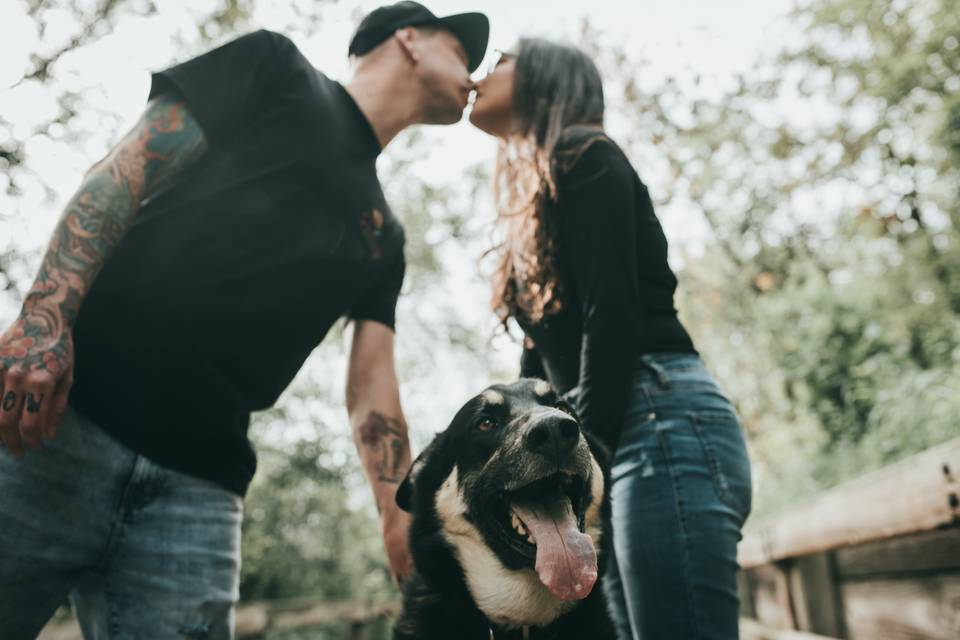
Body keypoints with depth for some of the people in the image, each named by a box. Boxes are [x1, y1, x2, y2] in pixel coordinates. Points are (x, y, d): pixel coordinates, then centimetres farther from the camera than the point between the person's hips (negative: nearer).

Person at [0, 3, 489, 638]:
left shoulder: (384, 237, 20)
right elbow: (122, 174, -1)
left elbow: (370, 395, 13)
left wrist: (405, 520, 2)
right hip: (55, 419, -4)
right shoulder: (274, 67, 9)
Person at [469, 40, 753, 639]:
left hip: (663, 425, -9)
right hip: (620, 438, 9)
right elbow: (544, 358, 23)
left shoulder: (582, 156, 1)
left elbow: (613, 318, -12)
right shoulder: (537, 216, 27)